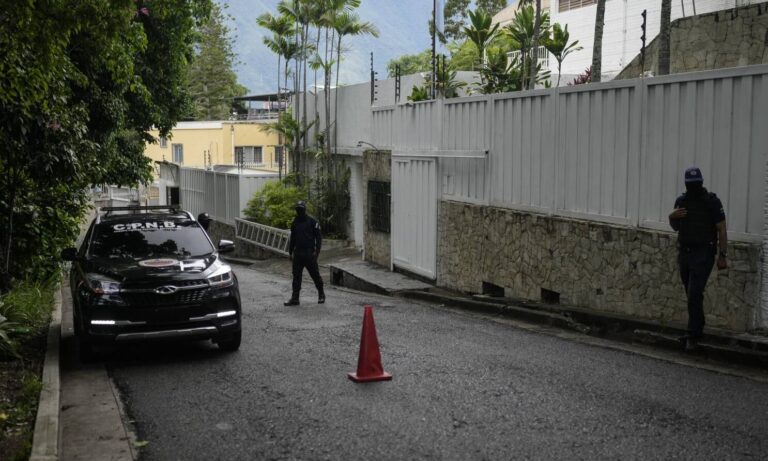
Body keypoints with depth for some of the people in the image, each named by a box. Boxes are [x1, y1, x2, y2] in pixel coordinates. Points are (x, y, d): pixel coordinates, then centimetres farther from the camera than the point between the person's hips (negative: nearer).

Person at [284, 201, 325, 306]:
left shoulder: (312, 221, -4)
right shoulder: (295, 222, 13)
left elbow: (318, 237, -5)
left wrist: (316, 251, -13)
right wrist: (290, 252, 16)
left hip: (309, 253, -5)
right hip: (297, 253, 5)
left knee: (315, 274, 3)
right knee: (296, 276, 3)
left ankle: (321, 295, 19)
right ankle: (295, 298, 5)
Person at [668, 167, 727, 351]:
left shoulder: (712, 201, -9)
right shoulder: (681, 201, 6)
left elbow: (721, 229, -7)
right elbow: (676, 227, 16)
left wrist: (723, 255, -10)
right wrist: (672, 216, -7)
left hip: (703, 254, -6)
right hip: (684, 253, 6)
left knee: (694, 295, -11)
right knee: (692, 295, 13)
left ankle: (693, 336, -5)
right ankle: (698, 328, 26)